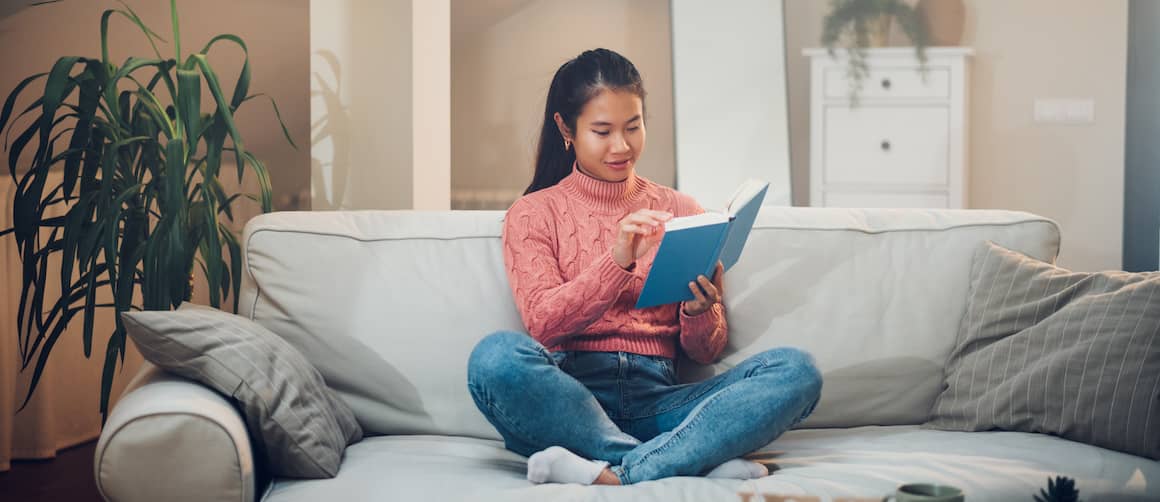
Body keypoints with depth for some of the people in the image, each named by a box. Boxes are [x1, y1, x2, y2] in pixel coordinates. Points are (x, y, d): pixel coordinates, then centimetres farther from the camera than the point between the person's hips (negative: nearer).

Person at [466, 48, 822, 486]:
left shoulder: (680, 210, 17)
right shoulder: (533, 214, 11)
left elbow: (706, 352, 13)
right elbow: (543, 321, -6)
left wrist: (700, 312, -10)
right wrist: (616, 261, -21)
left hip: (657, 397, 3)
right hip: (568, 397, -2)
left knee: (796, 369, -21)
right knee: (497, 355, -36)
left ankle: (611, 474, -34)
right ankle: (700, 459, -31)